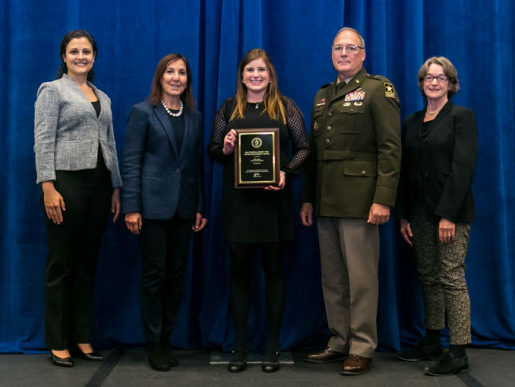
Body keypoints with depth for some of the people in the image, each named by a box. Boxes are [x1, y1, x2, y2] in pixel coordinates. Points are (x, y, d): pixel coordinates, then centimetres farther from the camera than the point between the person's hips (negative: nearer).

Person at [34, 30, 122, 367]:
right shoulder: (52, 90, 0)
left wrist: (116, 188, 12)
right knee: (61, 264, 1)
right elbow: (43, 142, -8)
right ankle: (58, 343, 12)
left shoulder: (103, 97, 18)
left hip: (99, 184, 6)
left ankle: (82, 338, 18)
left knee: (87, 263, 9)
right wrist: (48, 187, -17)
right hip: (67, 183, -6)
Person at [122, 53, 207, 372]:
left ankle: (167, 338, 21)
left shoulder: (195, 116, 12)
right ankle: (154, 343, 13)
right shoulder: (143, 112, 0)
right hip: (153, 204, -4)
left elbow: (198, 163, 11)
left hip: (184, 206, 4)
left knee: (177, 274, 8)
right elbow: (131, 162, -4)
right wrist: (131, 208, -11)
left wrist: (200, 208, 7)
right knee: (154, 273, 0)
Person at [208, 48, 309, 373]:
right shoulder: (228, 108, 9)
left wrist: (287, 173, -14)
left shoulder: (285, 106, 4)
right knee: (240, 269, 6)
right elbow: (213, 151, 10)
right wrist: (225, 149, -12)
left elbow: (304, 148, 2)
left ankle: (272, 347, 17)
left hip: (274, 198, -1)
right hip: (238, 200, 1)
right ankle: (240, 347, 16)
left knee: (274, 269, 6)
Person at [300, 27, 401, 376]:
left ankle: (362, 347, 12)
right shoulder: (323, 96, 19)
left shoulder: (378, 90, -1)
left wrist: (383, 199, -17)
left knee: (361, 278, 0)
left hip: (359, 200, -7)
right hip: (326, 202, 7)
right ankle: (339, 342, 23)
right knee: (332, 278, 12)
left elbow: (391, 148, -10)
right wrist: (308, 198, 14)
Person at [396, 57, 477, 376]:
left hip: (451, 211, -5)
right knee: (428, 278, 10)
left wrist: (448, 214, -17)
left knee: (451, 278, -5)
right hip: (420, 212, 6)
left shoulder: (462, 117, -2)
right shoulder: (412, 122, 14)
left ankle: (458, 353, 1)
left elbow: (464, 167, -11)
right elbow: (406, 171, 13)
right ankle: (431, 342, 20)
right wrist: (403, 215, 7)